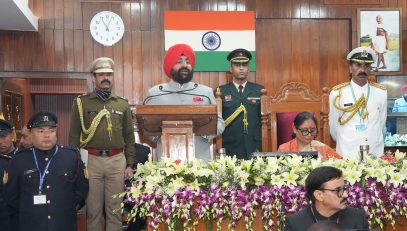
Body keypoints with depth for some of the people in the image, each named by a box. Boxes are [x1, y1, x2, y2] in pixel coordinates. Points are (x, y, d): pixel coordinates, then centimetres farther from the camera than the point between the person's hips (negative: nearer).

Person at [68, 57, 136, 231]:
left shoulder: (122, 104, 10)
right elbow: (74, 135, 3)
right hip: (91, 159, -2)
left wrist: (130, 164, 5)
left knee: (115, 209, 8)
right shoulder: (82, 102, 4)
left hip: (117, 160, 2)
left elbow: (129, 136, 11)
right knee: (93, 209, 6)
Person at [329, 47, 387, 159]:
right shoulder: (337, 93, -6)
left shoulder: (381, 92, 1)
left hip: (375, 154, 2)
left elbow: (381, 123, 10)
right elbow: (333, 127, 4)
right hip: (347, 155, -2)